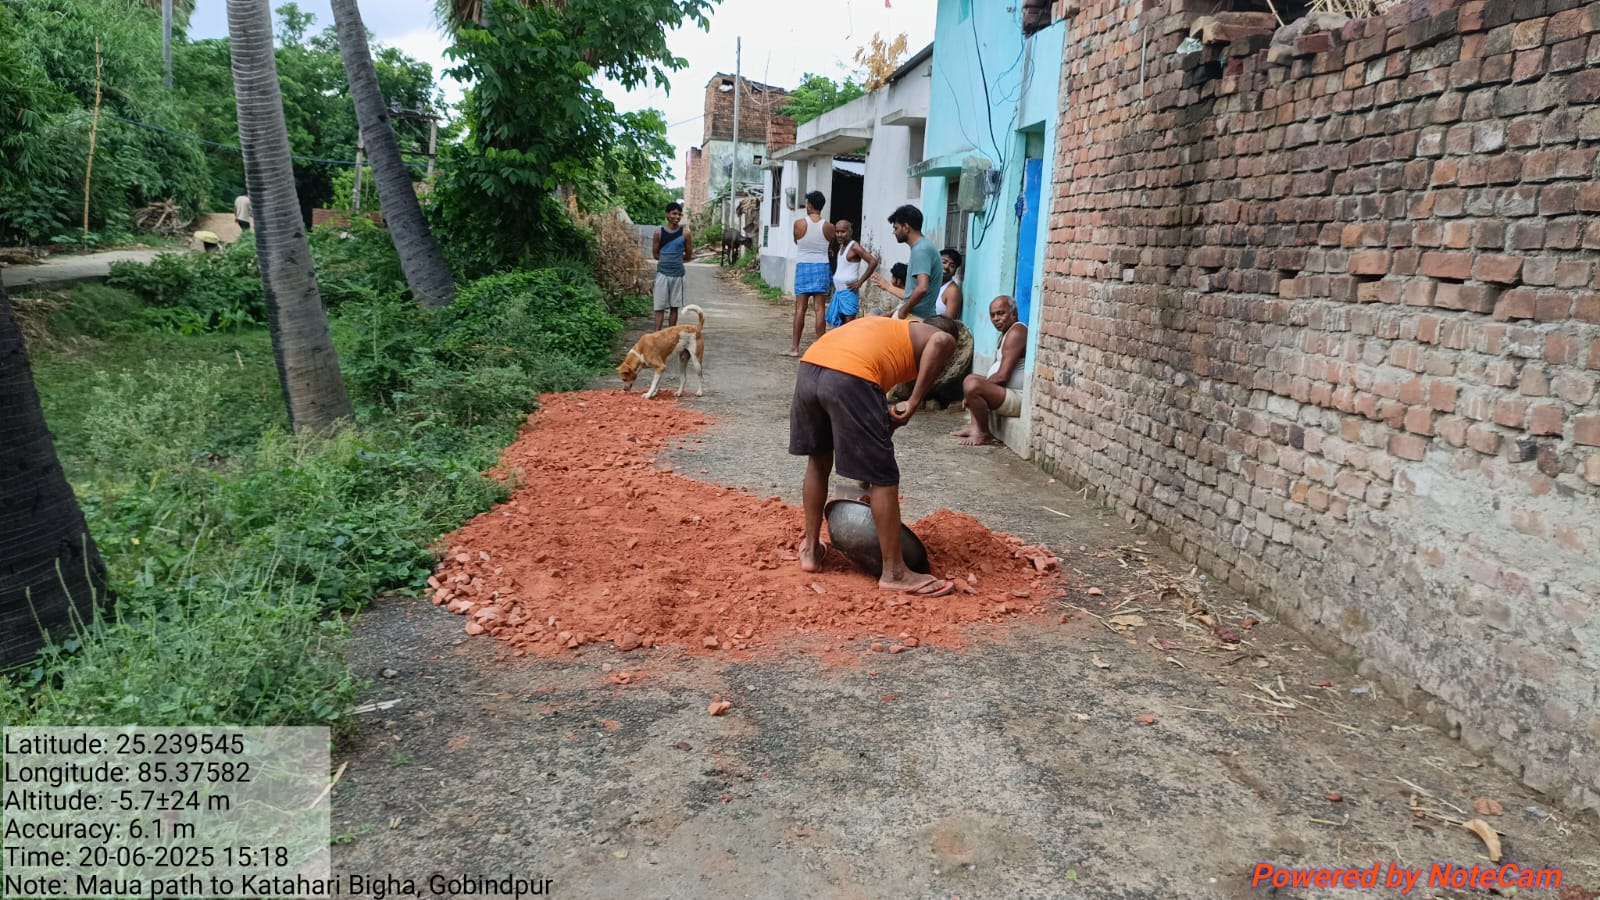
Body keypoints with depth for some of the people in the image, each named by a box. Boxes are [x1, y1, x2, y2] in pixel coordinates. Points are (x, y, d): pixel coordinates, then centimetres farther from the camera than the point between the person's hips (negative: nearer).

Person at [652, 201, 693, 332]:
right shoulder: (659, 232, -2)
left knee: (674, 307, 8)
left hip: (677, 273, 0)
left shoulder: (685, 233, -3)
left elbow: (688, 255, 3)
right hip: (662, 273, 0)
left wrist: (671, 258, 7)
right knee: (659, 307, -2)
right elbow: (655, 254, 4)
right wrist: (672, 258, 2)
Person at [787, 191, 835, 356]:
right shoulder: (829, 227, -2)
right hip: (822, 267, 1)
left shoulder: (799, 223, -5)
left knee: (800, 308, 1)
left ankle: (795, 347, 2)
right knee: (820, 308, 1)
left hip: (803, 267, -1)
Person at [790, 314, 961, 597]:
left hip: (808, 369, 7)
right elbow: (942, 341, -7)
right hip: (849, 379, -7)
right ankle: (894, 572, 14)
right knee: (884, 478, 6)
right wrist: (914, 403, -4)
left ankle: (811, 549, 38)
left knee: (819, 461, 27)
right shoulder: (940, 338, 20)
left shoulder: (886, 326, 40)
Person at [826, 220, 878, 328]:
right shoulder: (841, 246, 14)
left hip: (848, 292, -9)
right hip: (838, 291, 9)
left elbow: (873, 262, -21)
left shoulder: (854, 247, -12)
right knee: (835, 322, 11)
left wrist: (860, 282, -19)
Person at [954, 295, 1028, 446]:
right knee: (970, 378, 24)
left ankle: (983, 434, -10)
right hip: (1008, 390, 12)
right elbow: (998, 371, 19)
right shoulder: (1006, 332, 17)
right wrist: (971, 393, 5)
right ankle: (975, 426, 8)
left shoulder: (1016, 332, -16)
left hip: (1019, 398, -12)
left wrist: (972, 392, -12)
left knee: (972, 385, -28)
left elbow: (1002, 376, -23)